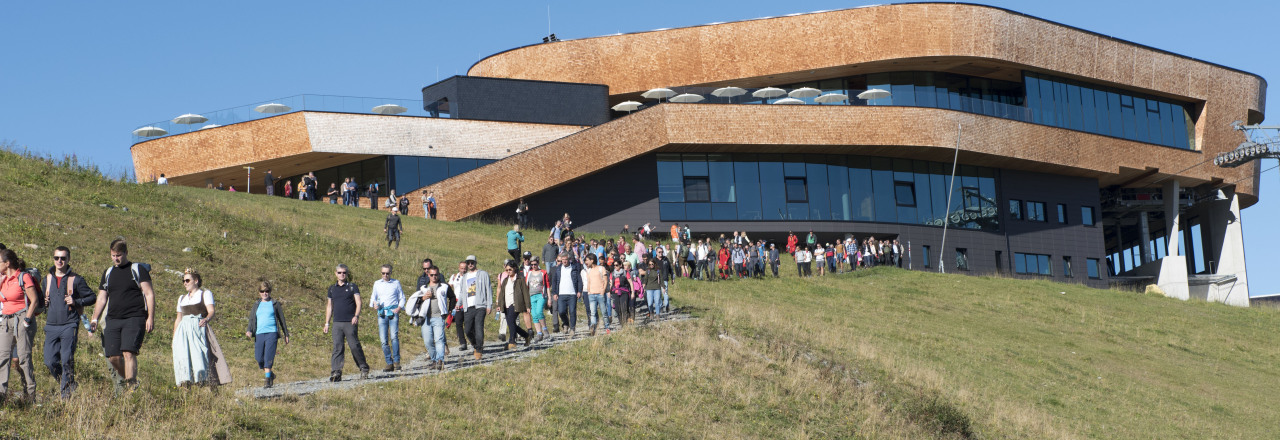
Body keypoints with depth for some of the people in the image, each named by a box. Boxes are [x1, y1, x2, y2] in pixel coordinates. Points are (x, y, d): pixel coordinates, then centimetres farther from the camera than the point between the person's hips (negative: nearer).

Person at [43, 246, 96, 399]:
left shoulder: (76, 279, 1)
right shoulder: (47, 279, 15)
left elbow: (92, 297, 4)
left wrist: (76, 302, -11)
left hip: (69, 325, -5)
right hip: (51, 326, 5)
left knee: (67, 360, -10)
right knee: (50, 362, 0)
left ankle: (66, 393, -2)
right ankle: (71, 386, 20)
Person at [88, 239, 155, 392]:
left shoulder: (138, 269, 3)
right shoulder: (108, 273, 18)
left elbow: (149, 294, -2)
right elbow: (102, 298, 21)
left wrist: (150, 318, -11)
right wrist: (94, 319, 9)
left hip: (134, 319, -5)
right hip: (113, 320, 5)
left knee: (128, 353, -18)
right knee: (113, 357, 0)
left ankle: (131, 386, -20)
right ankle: (122, 379, 25)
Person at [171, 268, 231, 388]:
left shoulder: (205, 294, 9)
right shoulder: (182, 298, 26)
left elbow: (211, 311, -6)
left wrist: (206, 319, -29)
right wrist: (174, 337, 20)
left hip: (199, 328, -5)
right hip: (183, 331, 5)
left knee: (198, 354, -21)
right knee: (181, 354, -13)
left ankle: (202, 379, -27)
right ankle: (185, 382, -19)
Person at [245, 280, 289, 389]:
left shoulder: (275, 304, 10)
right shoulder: (256, 306, 18)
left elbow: (282, 320, 14)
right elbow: (251, 320, 15)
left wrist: (286, 335, 15)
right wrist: (249, 331, -5)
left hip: (272, 333, -4)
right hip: (259, 334, 4)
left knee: (268, 356, -16)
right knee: (259, 358, -2)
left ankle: (267, 380, -15)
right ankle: (270, 374, 21)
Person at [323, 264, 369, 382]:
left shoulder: (353, 287, 5)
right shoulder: (332, 288, 16)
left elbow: (358, 303, -2)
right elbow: (329, 306, 20)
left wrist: (356, 316, -19)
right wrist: (327, 323, 15)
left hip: (350, 322, -3)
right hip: (337, 323, 3)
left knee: (355, 346, -3)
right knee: (337, 347, -5)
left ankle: (364, 369, 12)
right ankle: (336, 373, -9)